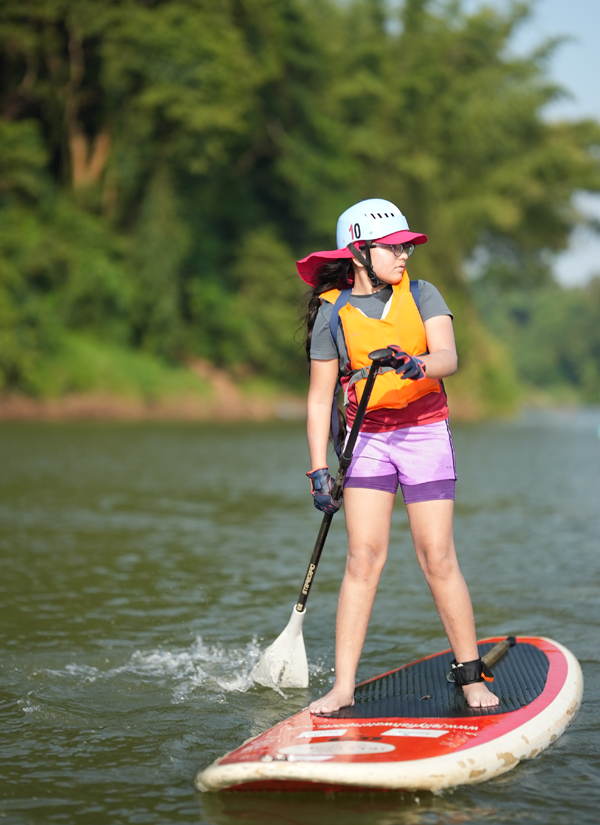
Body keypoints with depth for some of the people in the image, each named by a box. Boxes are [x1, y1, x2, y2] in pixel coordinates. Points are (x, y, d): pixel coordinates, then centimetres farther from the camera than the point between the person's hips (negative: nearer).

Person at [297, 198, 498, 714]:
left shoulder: (421, 295, 1)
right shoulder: (333, 312, -1)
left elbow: (449, 357, -14)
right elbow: (320, 397, 2)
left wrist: (415, 364, -36)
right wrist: (319, 469, -4)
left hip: (425, 434, 0)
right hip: (367, 440, 0)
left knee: (438, 559, -2)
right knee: (364, 556, -7)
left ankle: (471, 675, 10)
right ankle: (344, 686, -5)